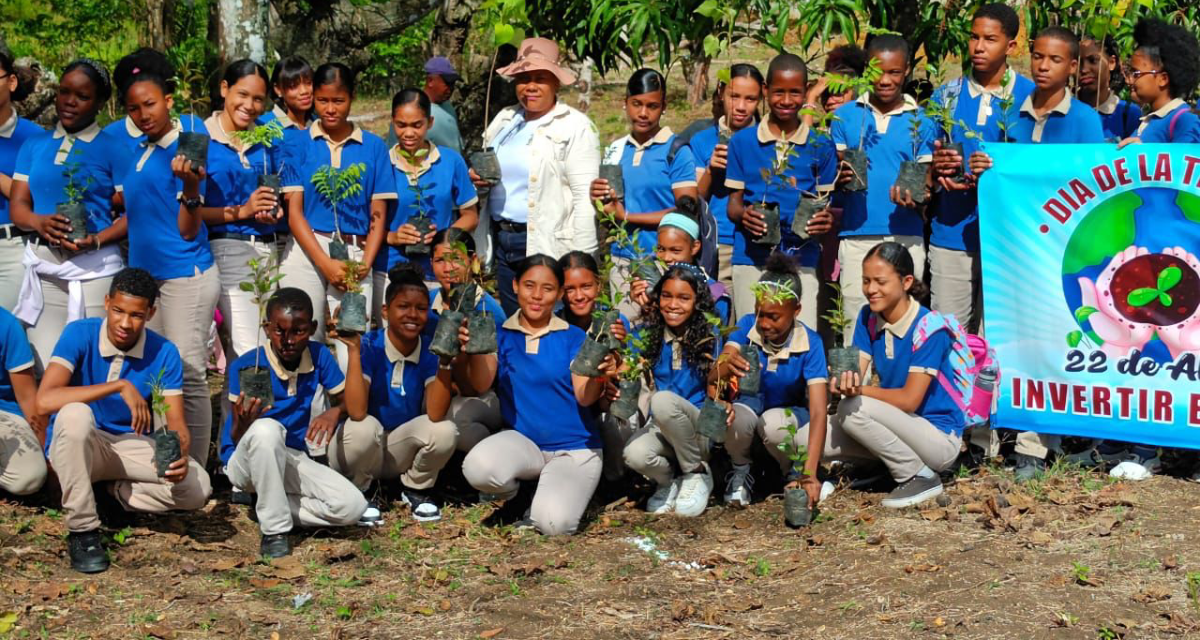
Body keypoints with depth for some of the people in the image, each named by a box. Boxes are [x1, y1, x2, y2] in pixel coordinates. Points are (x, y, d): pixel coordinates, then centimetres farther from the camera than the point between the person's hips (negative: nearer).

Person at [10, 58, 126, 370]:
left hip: (94, 268, -4)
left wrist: (96, 240, -20)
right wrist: (39, 222, -12)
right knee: (44, 368, 2)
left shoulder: (113, 148, 2)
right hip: (41, 265, 4)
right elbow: (17, 206, 10)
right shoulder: (35, 144, 14)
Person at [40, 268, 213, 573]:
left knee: (197, 486, -23)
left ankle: (110, 492, 1)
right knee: (75, 415, -39)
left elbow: (176, 423, -11)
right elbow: (44, 400, -30)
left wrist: (181, 455, -36)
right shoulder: (79, 334, -17)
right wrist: (119, 386, -34)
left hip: (130, 445, 3)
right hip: (76, 445, -3)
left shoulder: (164, 353, -8)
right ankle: (82, 530, -25)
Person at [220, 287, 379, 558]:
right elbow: (238, 439, -17)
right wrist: (244, 422, -40)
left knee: (352, 506, -21)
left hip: (293, 460, 4)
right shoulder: (245, 367, -16)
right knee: (267, 428, -40)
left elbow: (357, 409, 0)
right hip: (245, 462, -4)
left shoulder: (318, 356, -3)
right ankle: (274, 530, -25)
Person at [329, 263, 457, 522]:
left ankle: (415, 489, 5)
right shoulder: (369, 346, -19)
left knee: (445, 431, -25)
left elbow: (435, 414, -24)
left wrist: (445, 360, -32)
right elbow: (357, 412, -32)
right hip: (361, 447, -3)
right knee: (365, 428, -36)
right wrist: (354, 350, -35)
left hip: (400, 451, 3)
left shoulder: (430, 352, -10)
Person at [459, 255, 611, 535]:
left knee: (554, 523, -28)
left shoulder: (573, 338, 2)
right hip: (523, 441, 1)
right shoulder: (501, 335, 4)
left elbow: (584, 396, -9)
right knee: (478, 467, -34)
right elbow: (481, 383, -12)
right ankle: (511, 492, 3)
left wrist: (599, 375, -33)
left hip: (575, 449, -1)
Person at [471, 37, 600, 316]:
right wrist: (475, 178, 0)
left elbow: (584, 198, -13)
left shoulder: (575, 127, -8)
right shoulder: (504, 120, 13)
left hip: (547, 246, -7)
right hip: (502, 241, 7)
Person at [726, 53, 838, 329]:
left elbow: (825, 203, 12)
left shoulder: (819, 147, 9)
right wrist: (743, 215, -13)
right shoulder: (742, 142, 9)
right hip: (751, 259, 0)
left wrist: (825, 220, -11)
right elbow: (733, 203, 10)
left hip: (801, 260, 0)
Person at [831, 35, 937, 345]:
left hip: (906, 237, 0)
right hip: (857, 235, 0)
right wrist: (840, 178, -15)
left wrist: (913, 198, -17)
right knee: (857, 329, -2)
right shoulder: (845, 116, 9)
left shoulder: (920, 121, 8)